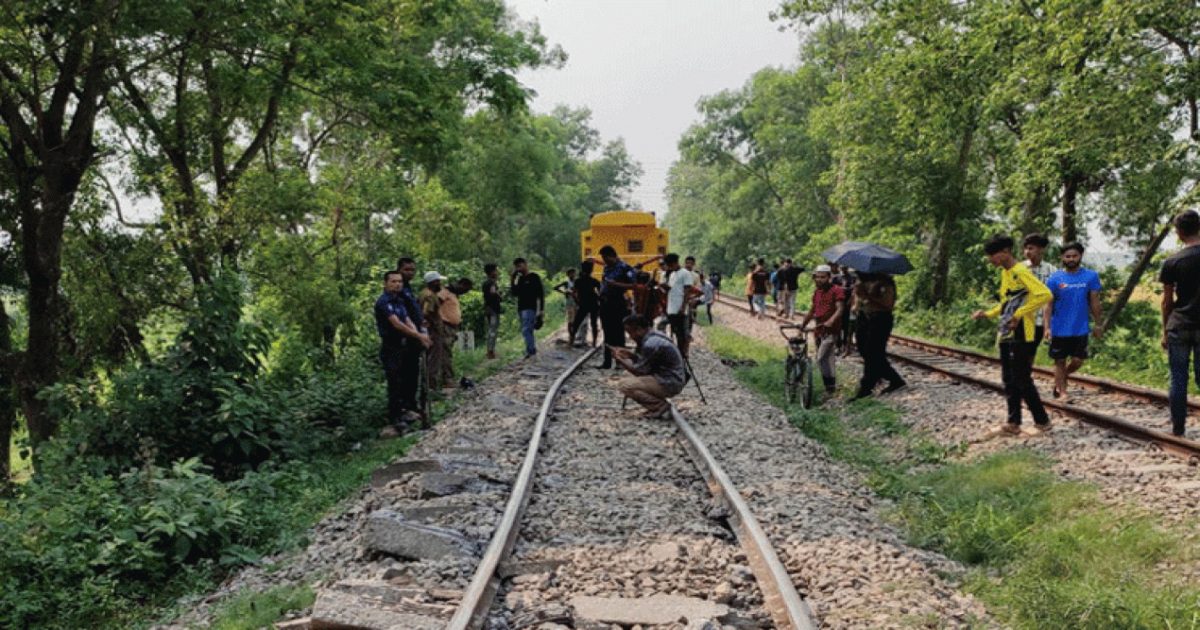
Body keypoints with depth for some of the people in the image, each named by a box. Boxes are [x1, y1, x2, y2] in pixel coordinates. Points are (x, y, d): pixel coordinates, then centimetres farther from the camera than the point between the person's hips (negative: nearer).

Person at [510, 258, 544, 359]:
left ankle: (529, 351, -20)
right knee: (528, 331, 11)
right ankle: (533, 350, 19)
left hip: (530, 308, -7)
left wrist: (541, 308, -12)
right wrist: (512, 280, 0)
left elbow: (541, 293, -5)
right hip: (521, 308, 7)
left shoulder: (534, 277, -1)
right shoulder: (519, 278, 17)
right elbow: (514, 293, 11)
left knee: (526, 330, -18)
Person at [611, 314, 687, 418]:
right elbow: (645, 364, 20)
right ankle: (657, 404, 13)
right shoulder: (653, 335, 9)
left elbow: (641, 371, -13)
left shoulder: (650, 344, -21)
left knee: (624, 385, -15)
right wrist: (630, 355, 8)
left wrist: (620, 360, -6)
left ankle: (661, 406, -9)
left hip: (670, 384, -10)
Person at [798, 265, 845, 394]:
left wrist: (830, 321, -35)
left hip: (830, 330, -8)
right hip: (818, 330, 8)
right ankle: (831, 385, 22)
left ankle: (830, 385, -7)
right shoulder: (816, 291, 15)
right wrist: (803, 324, 20)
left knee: (822, 358, -17)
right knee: (828, 358, 13)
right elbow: (812, 310, 25)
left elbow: (840, 309, -19)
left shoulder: (836, 290, -8)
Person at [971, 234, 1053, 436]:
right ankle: (1013, 423, 16)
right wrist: (987, 314, 13)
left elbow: (1045, 295, -27)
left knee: (1022, 380, -4)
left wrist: (1019, 314, -24)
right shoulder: (1004, 273, 13)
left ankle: (1042, 422, 8)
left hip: (1020, 335, -9)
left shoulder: (1020, 272, -15)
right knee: (1009, 381, 10)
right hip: (1006, 335, 9)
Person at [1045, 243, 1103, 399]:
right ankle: (1062, 391, 20)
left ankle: (1061, 379, 32)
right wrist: (1047, 327, -12)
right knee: (1060, 361, 7)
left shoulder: (1091, 276, -1)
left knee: (1078, 361, 3)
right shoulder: (1055, 279, -5)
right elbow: (1048, 304, -4)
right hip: (1059, 329, -1)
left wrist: (1098, 324, 7)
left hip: (1081, 329, 1)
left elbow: (1094, 302, 5)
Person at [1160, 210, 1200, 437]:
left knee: (1178, 380, 6)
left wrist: (1165, 331, 9)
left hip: (1178, 327, -1)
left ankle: (1178, 429, 11)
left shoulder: (1172, 262, -4)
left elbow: (1167, 301, 0)